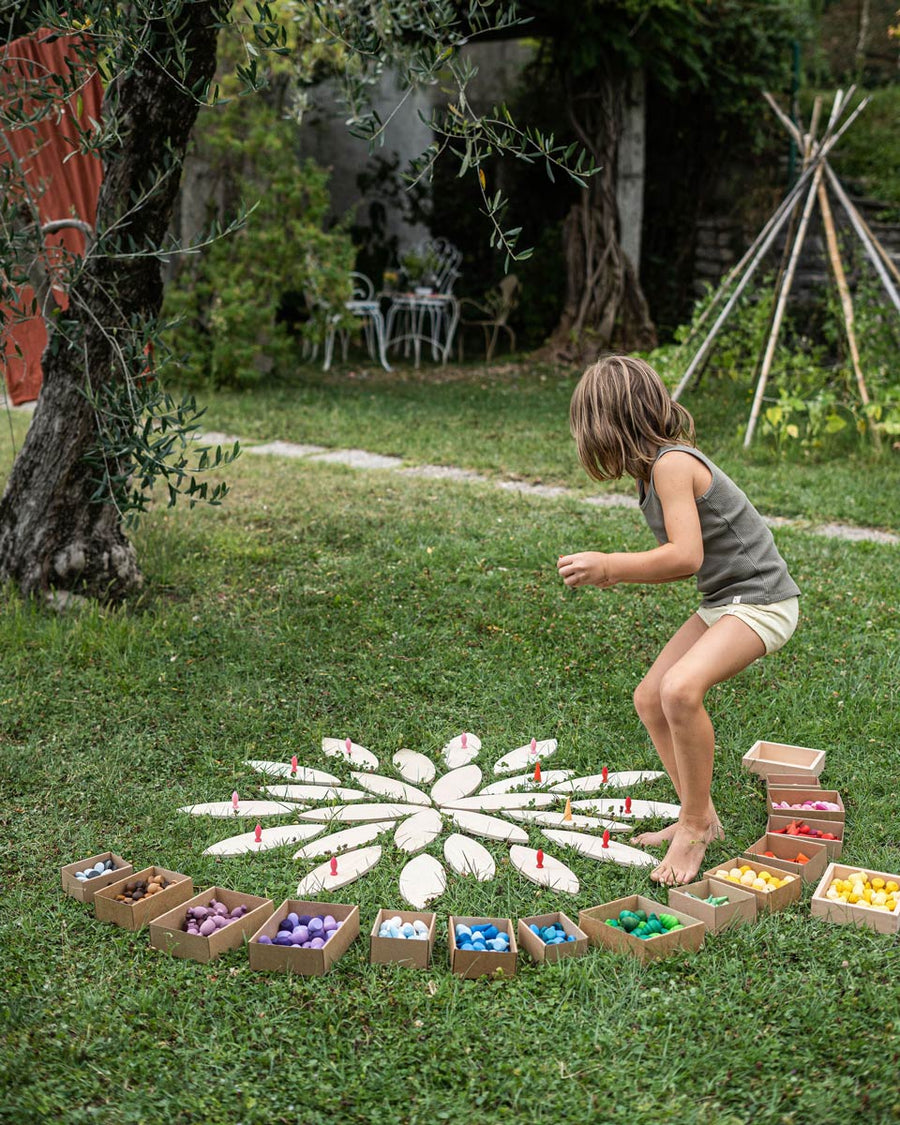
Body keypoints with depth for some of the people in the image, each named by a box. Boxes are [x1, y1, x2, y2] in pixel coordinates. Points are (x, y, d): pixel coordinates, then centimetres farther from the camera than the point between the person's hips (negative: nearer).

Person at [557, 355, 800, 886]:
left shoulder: (671, 464, -21)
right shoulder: (658, 464, 9)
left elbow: (685, 557, -29)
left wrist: (609, 566, -20)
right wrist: (617, 570, 4)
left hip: (760, 599, -11)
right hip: (722, 600, 11)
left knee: (681, 688, -30)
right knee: (650, 699, 10)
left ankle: (696, 823, -10)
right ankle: (699, 819, 21)